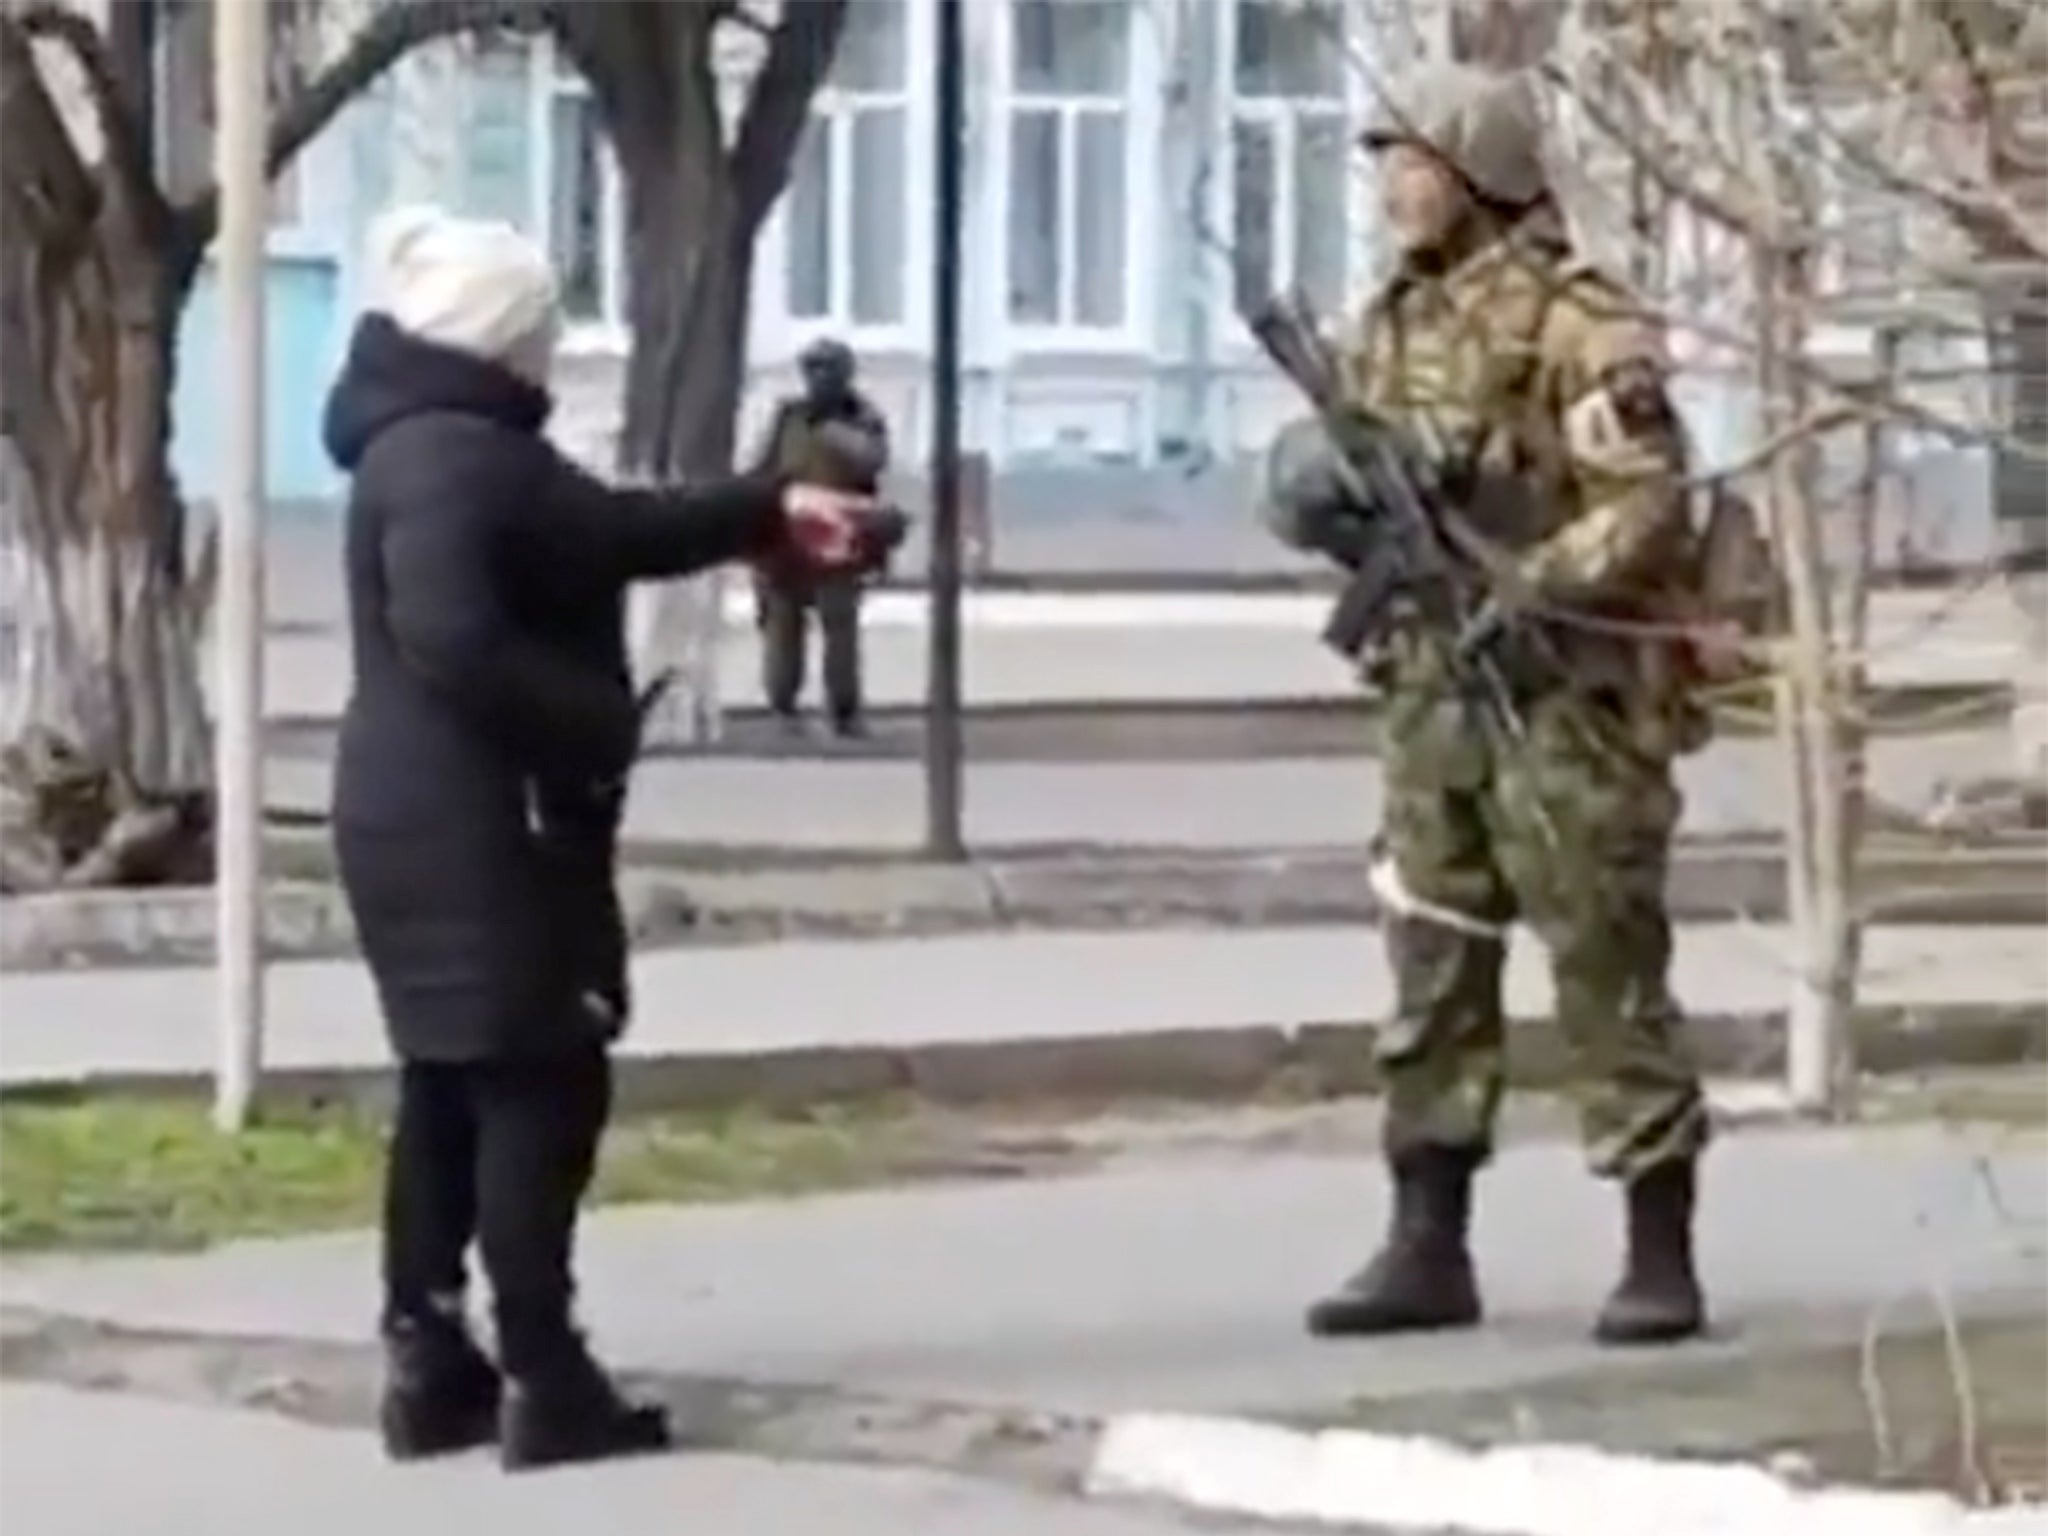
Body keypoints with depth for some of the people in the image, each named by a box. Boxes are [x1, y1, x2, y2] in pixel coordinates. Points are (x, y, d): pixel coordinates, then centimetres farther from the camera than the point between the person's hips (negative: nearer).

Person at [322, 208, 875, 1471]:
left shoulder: (471, 449, 17)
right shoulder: (445, 459, -19)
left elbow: (614, 531, 26)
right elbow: (452, 638, -30)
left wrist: (768, 513, 23)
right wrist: (596, 721, -22)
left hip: (442, 824, 11)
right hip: (474, 828, -11)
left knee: (455, 1089, 13)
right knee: (542, 1085, -7)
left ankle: (430, 1365, 16)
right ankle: (543, 1380, -6)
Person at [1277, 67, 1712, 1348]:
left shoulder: (1573, 324, -11)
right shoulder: (1393, 326, 13)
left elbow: (1649, 503, -17)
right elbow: (1355, 473, 23)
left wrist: (1531, 586, -24)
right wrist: (1340, 504, 1)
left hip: (1563, 692, -8)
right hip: (1432, 689, 8)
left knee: (1610, 973, -3)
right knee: (1433, 971, 9)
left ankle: (1663, 1257, 3)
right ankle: (1429, 1249, 15)